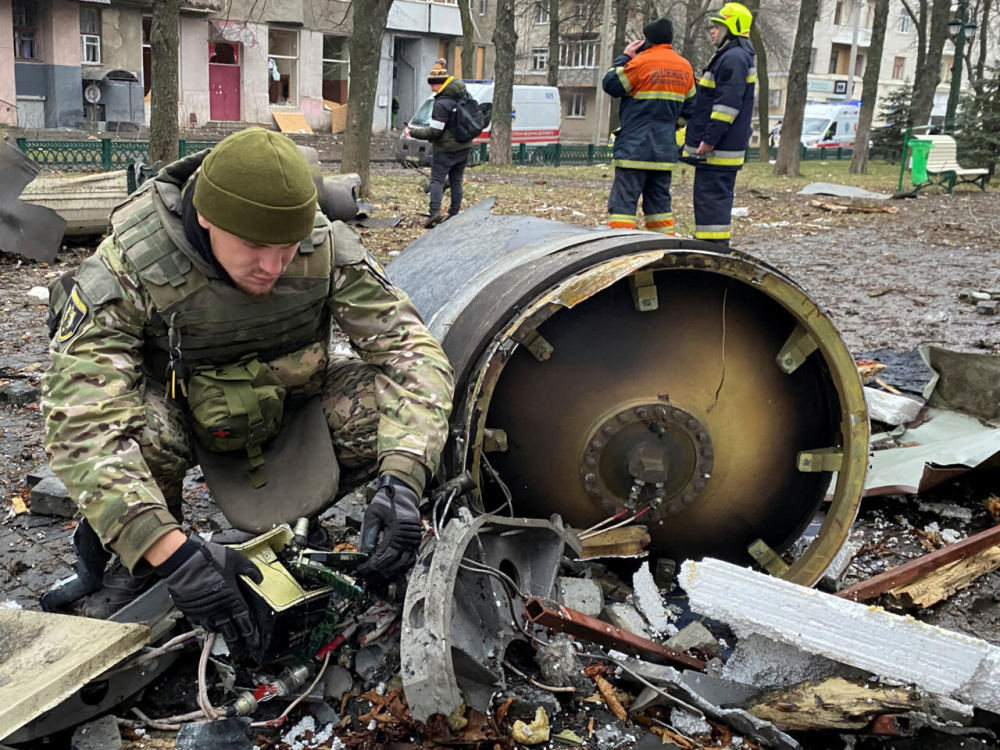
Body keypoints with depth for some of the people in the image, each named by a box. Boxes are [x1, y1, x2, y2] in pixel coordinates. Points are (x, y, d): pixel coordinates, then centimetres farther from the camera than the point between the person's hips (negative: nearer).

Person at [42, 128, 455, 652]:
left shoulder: (326, 249, -25)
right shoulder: (127, 271, -31)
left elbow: (411, 349, -26)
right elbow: (79, 423, -38)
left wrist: (402, 481, -42)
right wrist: (170, 551, -49)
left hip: (290, 407, 2)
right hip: (182, 417, -2)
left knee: (402, 410, -25)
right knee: (142, 429, -37)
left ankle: (298, 518, 3)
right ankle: (130, 560, -3)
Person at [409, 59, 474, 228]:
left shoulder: (442, 103, -21)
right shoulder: (464, 95, 2)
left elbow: (434, 132, -20)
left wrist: (414, 132, -7)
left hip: (446, 149, -7)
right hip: (464, 147, 7)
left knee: (437, 180, -3)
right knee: (456, 181, 13)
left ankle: (435, 212, -18)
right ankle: (454, 214, 16)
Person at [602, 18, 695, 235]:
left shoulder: (642, 62, -11)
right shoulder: (684, 67, 12)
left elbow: (610, 84, -2)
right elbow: (689, 108, 18)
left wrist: (624, 57, 8)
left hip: (635, 149, -7)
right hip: (665, 150, 7)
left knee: (623, 202, -8)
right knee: (659, 203, 14)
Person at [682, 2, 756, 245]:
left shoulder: (733, 58, -14)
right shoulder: (729, 56, 20)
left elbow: (727, 104, -22)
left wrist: (708, 141, -23)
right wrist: (707, 140, 20)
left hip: (718, 149, -11)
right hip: (720, 146, 11)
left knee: (711, 198, -10)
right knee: (716, 197, 14)